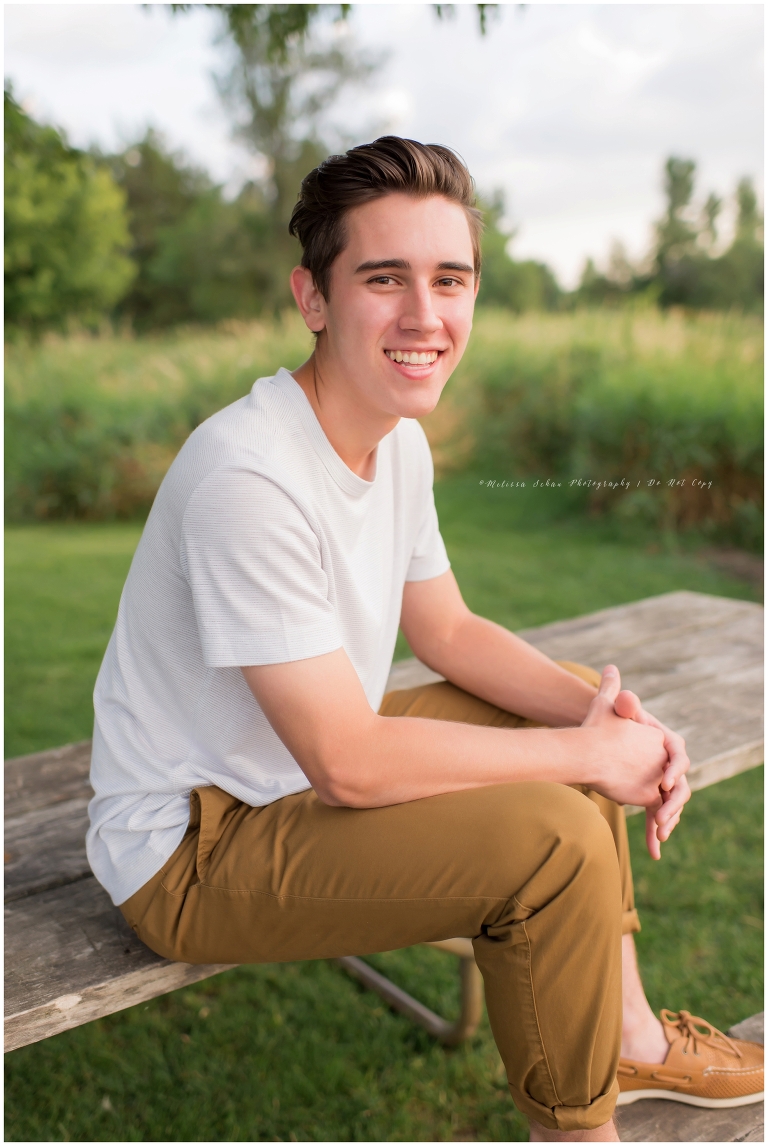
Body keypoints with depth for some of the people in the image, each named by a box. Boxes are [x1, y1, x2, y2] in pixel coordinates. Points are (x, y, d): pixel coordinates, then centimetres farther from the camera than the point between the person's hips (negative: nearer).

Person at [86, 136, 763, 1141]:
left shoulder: (400, 438, 0)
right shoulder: (250, 477, -29)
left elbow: (448, 631, 9)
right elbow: (349, 763, -29)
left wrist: (603, 711, -7)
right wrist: (586, 756, -19)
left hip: (301, 775, 9)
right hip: (188, 849, -9)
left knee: (581, 709, 10)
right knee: (553, 837, -24)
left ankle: (626, 1031, 23)